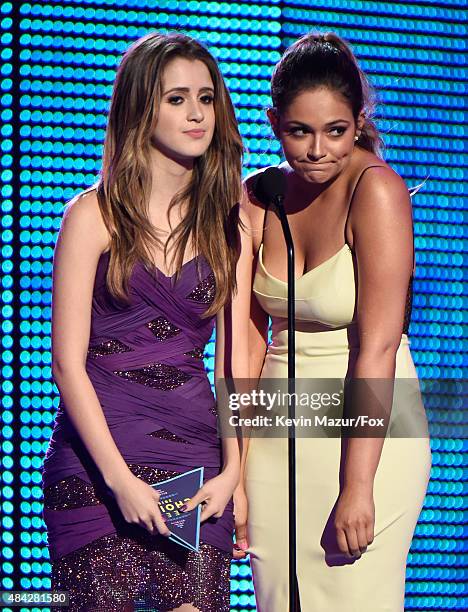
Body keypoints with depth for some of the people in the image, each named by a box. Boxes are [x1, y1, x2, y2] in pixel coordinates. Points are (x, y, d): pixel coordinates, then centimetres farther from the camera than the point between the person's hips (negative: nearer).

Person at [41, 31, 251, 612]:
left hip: (196, 456, 3)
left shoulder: (228, 224, 10)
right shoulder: (94, 215, -1)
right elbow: (67, 362, -5)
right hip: (98, 451, -3)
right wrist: (121, 478, -13)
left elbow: (234, 359, 8)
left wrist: (231, 469, -5)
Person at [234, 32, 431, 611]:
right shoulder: (258, 199, 4)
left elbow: (377, 347, -18)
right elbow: (248, 343, 2)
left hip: (365, 439, -5)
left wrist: (357, 486, -22)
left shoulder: (376, 189, -13)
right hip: (277, 443, 5)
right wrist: (234, 476, -2)